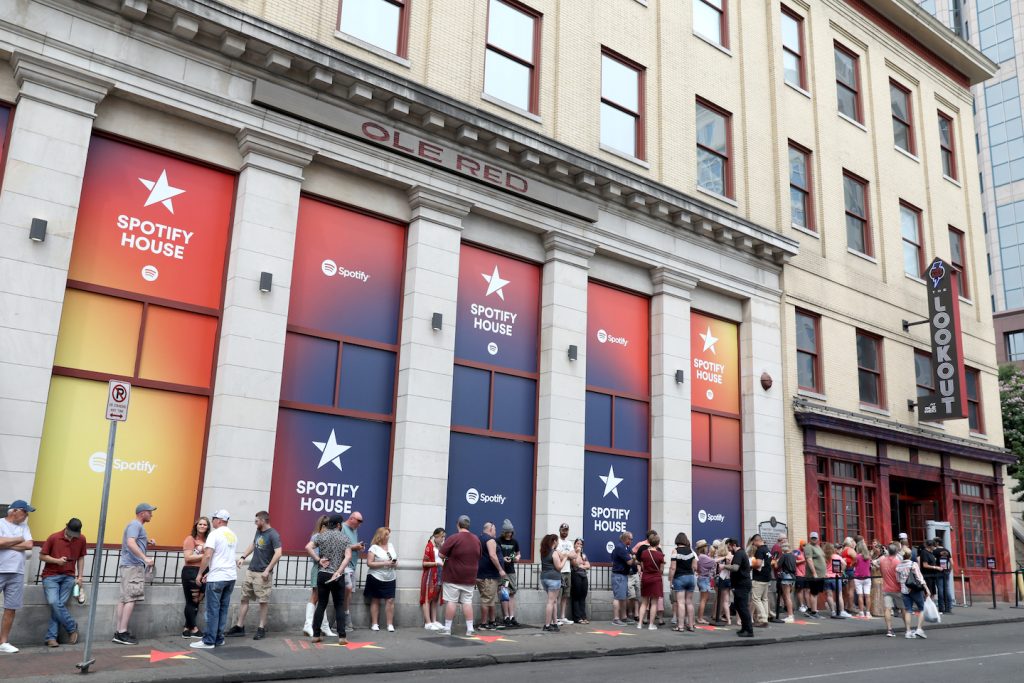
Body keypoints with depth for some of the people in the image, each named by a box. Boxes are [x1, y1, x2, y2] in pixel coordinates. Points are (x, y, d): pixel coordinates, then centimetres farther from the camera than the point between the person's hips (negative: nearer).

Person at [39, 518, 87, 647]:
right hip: (51, 576, -2)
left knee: (60, 604, -10)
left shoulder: (81, 539, 3)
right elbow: (42, 556, -1)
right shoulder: (53, 538, -7)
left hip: (68, 577, 2)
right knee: (54, 603, -18)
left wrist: (80, 576, 6)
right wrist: (57, 560, -17)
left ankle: (51, 637, -1)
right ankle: (72, 628, -1)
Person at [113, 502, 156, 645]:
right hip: (133, 566, -10)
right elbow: (131, 543, -25)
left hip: (131, 566, 10)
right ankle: (122, 633, -12)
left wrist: (148, 542, 13)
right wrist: (145, 558, -32)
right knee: (130, 599, -11)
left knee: (124, 599, 8)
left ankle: (119, 632, 10)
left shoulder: (138, 526, 21)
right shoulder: (135, 524, -10)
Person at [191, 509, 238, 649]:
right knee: (223, 609, 11)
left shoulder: (215, 534, -9)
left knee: (213, 610, -2)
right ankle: (219, 639, 15)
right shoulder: (233, 535, 13)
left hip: (217, 578, -7)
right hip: (231, 577, 7)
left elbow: (207, 556, -15)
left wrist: (200, 573, -3)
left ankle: (209, 641, 1)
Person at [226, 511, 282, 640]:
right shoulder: (258, 531, 10)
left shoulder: (273, 535, -15)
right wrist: (243, 557, 12)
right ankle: (239, 627, 16)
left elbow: (278, 554, -20)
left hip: (263, 573, -8)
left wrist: (267, 570, -20)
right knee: (244, 598, 9)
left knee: (263, 601, 0)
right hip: (250, 571, 8)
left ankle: (261, 628, 8)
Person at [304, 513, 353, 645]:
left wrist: (318, 560, -6)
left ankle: (316, 635, 11)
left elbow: (308, 547, -10)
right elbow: (348, 556, -12)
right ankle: (341, 636, 0)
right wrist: (338, 572, -15)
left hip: (322, 574, 2)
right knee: (339, 606, 4)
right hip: (338, 576, -2)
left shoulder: (321, 535, 4)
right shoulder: (346, 538, 0)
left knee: (321, 604, 10)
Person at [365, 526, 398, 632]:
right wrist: (384, 563, -19)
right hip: (376, 578, -4)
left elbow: (396, 560, 20)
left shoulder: (391, 546, 11)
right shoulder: (374, 548, -6)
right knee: (375, 601, 5)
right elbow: (369, 563, -13)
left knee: (390, 600, -4)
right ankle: (374, 624, 13)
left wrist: (395, 564, -5)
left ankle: (390, 624, 0)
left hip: (390, 579, 4)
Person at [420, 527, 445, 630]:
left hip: (439, 576, 7)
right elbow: (425, 563, -13)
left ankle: (434, 621, 15)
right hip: (430, 575, -7)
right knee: (427, 598, -2)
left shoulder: (440, 547, 11)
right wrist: (437, 563, -21)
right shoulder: (429, 546, -9)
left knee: (435, 599, 10)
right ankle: (428, 623, -2)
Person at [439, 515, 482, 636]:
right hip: (469, 577, 5)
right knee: (467, 602, 8)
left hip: (453, 576, -4)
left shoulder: (453, 538, -14)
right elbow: (478, 557, 17)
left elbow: (442, 555, -13)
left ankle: (447, 628, 7)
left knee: (451, 602, 2)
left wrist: (448, 557, 7)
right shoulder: (476, 539, 6)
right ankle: (470, 629, 7)